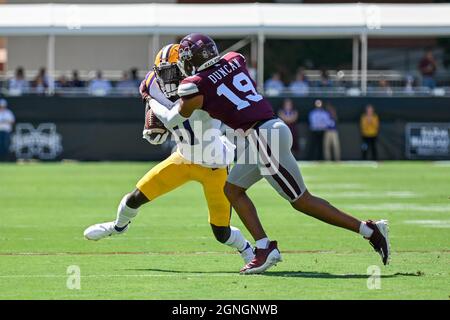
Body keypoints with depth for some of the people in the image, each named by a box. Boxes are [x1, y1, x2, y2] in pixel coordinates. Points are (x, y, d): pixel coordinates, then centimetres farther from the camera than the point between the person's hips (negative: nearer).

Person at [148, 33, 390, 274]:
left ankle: (369, 230, -1)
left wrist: (151, 101, 26)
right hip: (273, 128, 9)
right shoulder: (234, 60, 12)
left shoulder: (197, 85, -7)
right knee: (233, 189, 16)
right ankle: (264, 247, 9)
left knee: (302, 201, -1)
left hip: (263, 138, -9)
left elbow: (172, 120, 8)